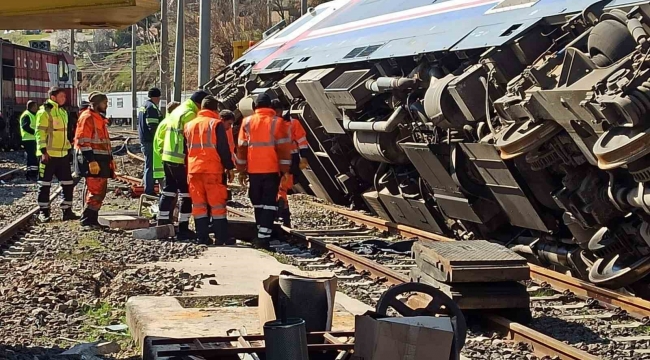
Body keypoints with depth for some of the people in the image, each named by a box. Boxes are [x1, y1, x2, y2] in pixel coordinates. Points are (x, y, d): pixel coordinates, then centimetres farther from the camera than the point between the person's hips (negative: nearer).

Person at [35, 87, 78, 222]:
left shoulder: (63, 112, 16)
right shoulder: (44, 111, -10)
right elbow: (40, 132, -14)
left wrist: (68, 147, 21)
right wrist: (43, 151, -20)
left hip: (62, 154, 8)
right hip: (48, 155, -8)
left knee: (68, 183, 7)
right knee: (45, 184, 0)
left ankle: (67, 211, 15)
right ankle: (43, 212, 8)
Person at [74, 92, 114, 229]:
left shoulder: (99, 118, 20)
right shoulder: (87, 118, -11)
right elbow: (83, 142, -18)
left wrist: (110, 159, 24)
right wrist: (91, 161, -23)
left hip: (101, 160, 10)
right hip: (92, 160, -10)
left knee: (101, 191, 11)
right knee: (95, 191, -11)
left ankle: (92, 219, 17)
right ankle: (87, 220, -6)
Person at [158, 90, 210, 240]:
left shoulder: (177, 111, 17)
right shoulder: (189, 114, -13)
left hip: (168, 157, 9)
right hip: (181, 160, -9)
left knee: (168, 192, 14)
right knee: (186, 194, -2)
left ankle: (162, 225, 17)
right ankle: (183, 229, -2)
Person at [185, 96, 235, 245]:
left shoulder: (189, 125, 14)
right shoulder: (216, 124, -4)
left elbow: (186, 149, 18)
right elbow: (224, 149, -8)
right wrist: (229, 167, -2)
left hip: (193, 170, 5)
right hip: (213, 170, -5)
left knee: (198, 204, 8)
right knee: (217, 204, -1)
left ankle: (202, 237, 6)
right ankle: (221, 237, -2)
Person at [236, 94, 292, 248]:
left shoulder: (247, 122, 5)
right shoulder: (277, 122, -3)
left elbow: (241, 147, 7)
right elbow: (283, 148, -7)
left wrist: (241, 171, 13)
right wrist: (284, 170, -2)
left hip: (253, 170, 3)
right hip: (272, 170, -2)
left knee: (258, 202, 16)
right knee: (269, 202, 0)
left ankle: (262, 234, 20)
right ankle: (263, 237, -10)